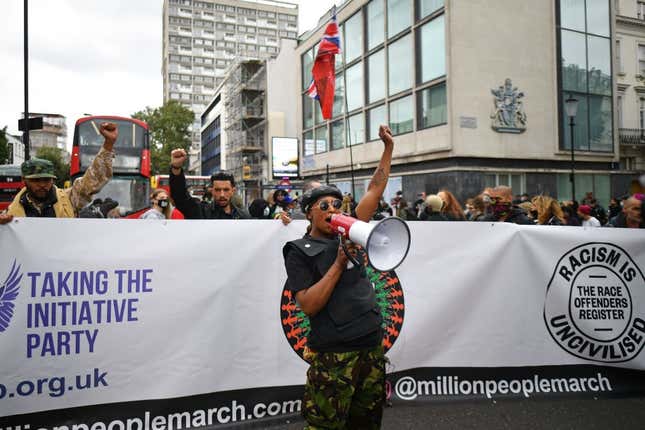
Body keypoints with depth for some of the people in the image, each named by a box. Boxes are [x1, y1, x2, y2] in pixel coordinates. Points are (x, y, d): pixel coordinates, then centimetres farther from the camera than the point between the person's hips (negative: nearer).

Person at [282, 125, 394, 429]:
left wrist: (389, 147, 12)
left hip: (373, 347, 5)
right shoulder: (299, 252, -4)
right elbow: (308, 306, -14)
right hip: (334, 356, -5)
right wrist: (339, 263, -17)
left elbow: (375, 191, 13)